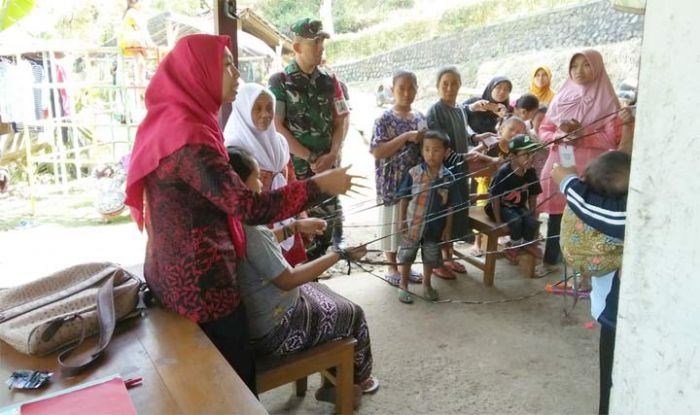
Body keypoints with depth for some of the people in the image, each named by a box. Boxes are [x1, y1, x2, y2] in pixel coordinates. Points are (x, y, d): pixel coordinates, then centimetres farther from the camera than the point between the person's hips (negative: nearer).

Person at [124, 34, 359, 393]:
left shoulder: (168, 123, 6)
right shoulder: (189, 137, -25)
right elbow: (250, 208, -30)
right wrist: (321, 185, -20)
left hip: (175, 275, 10)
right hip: (200, 283, -10)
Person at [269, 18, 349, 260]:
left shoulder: (329, 81, 10)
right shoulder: (280, 81, -2)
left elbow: (341, 120, 11)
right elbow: (277, 127, -8)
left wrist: (333, 154, -7)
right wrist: (310, 157, -11)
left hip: (327, 168, 4)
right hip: (294, 168, -4)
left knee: (328, 222, 5)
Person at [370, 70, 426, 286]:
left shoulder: (420, 118, 8)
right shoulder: (385, 119, -9)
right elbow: (377, 152, -18)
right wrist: (405, 137, -22)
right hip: (393, 183, -5)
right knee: (392, 222, 5)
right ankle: (392, 268, 20)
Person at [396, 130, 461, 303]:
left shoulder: (449, 177, -9)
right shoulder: (413, 173, -12)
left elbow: (450, 205, -2)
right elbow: (404, 199, -6)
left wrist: (448, 227, 0)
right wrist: (402, 221, -7)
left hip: (434, 226, 1)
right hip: (412, 224, -1)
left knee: (431, 258, 18)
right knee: (406, 256, 12)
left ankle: (426, 284, 40)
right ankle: (403, 286, 31)